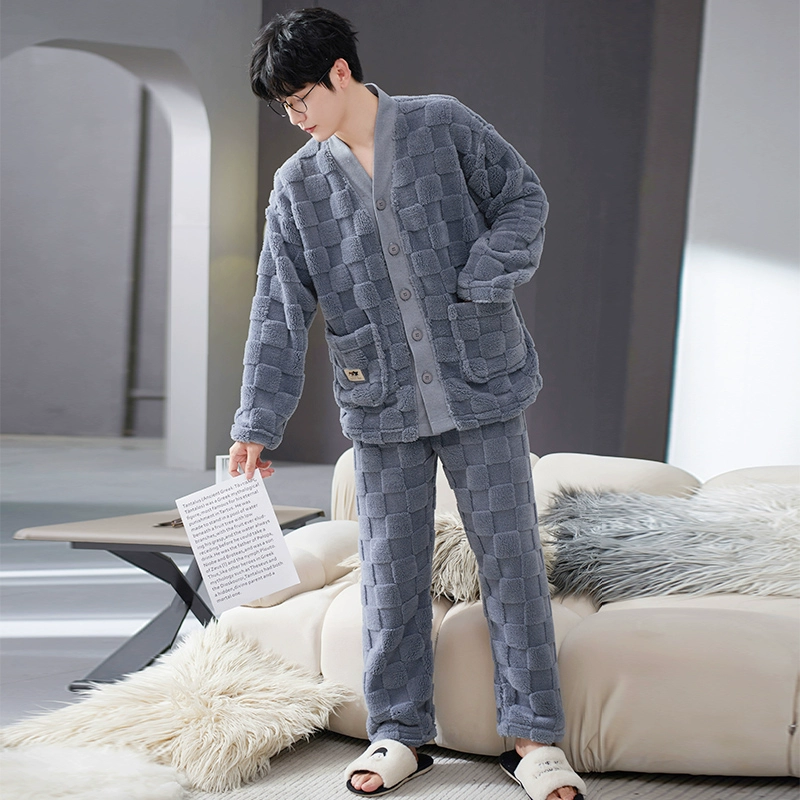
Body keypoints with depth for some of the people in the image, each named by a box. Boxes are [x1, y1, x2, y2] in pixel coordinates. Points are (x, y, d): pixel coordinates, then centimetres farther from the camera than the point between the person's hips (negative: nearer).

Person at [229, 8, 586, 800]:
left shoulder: (442, 125, 0)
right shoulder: (298, 185, 5)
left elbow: (524, 199, 4)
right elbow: (278, 315, 3)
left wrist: (479, 284, -12)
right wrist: (256, 423, -4)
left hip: (480, 386, -2)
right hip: (381, 407, 2)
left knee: (510, 553, 0)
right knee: (391, 569, 6)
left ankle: (533, 736, 8)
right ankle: (398, 732, 20)